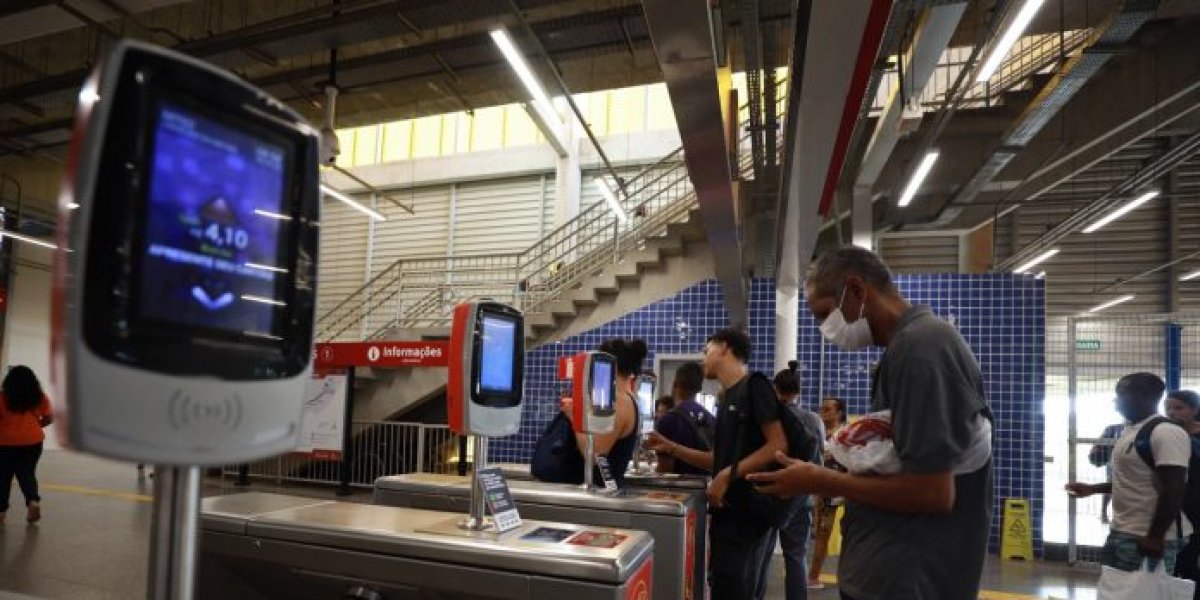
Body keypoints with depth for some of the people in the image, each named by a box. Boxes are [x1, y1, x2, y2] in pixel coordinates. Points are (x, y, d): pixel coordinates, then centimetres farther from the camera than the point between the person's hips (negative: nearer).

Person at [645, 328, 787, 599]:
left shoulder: (754, 386, -10)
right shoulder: (727, 398, 16)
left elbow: (778, 445, -18)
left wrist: (727, 476, -21)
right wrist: (671, 447, 11)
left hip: (747, 509, -9)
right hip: (727, 509, 9)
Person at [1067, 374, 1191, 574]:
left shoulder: (1166, 432, -17)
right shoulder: (1130, 430, 13)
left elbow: (1174, 491, -22)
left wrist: (1155, 537, -23)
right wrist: (1092, 488, 18)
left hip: (1148, 538, -9)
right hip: (1121, 532, 9)